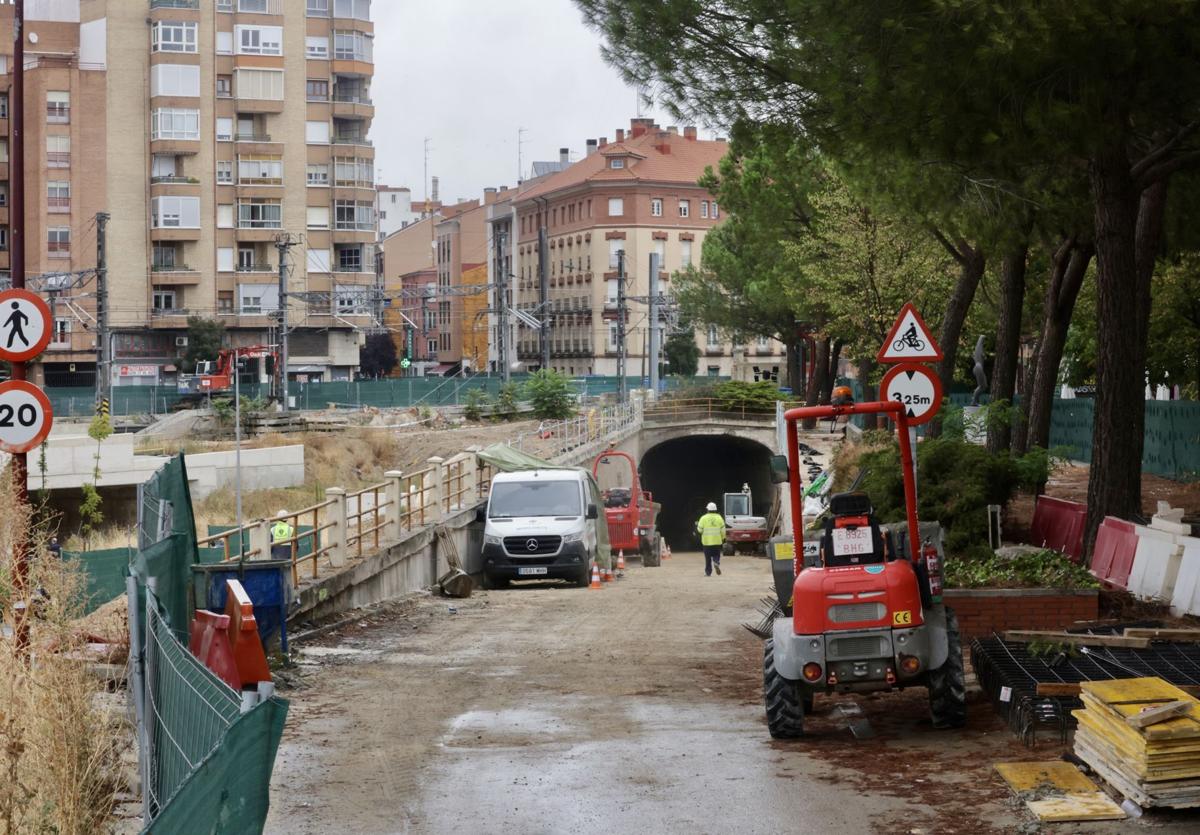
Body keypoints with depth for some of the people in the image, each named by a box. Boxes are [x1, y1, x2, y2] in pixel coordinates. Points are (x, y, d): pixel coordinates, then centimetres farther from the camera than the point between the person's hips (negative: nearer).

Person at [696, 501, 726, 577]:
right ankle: (716, 562, -19)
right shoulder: (719, 518, 1)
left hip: (707, 541, -1)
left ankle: (708, 572, 7)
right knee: (716, 555, 11)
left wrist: (697, 525, 18)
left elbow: (700, 530, -3)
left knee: (708, 557, 6)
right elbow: (723, 530, 1)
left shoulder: (704, 518, -4)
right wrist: (723, 538, 14)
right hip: (717, 541, 1)